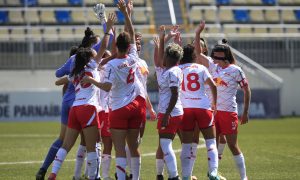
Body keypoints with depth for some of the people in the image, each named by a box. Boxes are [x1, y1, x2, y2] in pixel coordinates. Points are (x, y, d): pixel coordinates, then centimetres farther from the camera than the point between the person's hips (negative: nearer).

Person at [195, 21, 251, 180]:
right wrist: (198, 33, -2)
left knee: (232, 145, -4)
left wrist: (245, 112, -3)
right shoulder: (213, 66, 8)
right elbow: (198, 53, 9)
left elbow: (246, 90, -1)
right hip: (213, 110, 5)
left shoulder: (235, 70, -6)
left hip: (229, 112, -5)